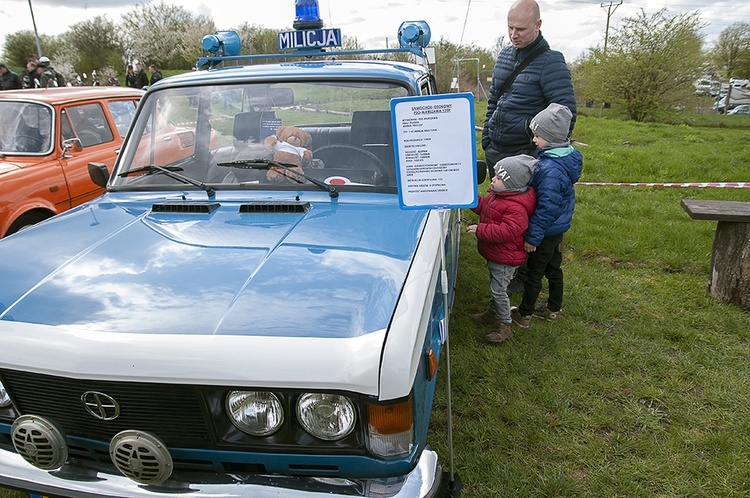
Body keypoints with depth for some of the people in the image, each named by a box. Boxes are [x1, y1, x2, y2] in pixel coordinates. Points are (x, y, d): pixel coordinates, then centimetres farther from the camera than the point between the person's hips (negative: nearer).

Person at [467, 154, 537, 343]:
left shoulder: (516, 207, -30)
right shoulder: (497, 195, 2)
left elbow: (507, 232, -35)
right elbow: (483, 206, 15)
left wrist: (480, 229, -32)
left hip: (505, 257, -10)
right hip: (494, 253, 10)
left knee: (498, 289, 0)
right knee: (494, 285, 25)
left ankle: (505, 325, 16)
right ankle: (493, 313, 45)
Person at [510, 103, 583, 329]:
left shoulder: (551, 170, -31)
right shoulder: (567, 156, 1)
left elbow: (546, 207, -29)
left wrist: (532, 236, -21)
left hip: (546, 231, -9)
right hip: (558, 227, 9)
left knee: (534, 272, 6)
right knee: (553, 268, 22)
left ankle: (524, 314, 22)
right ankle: (554, 308, 39)